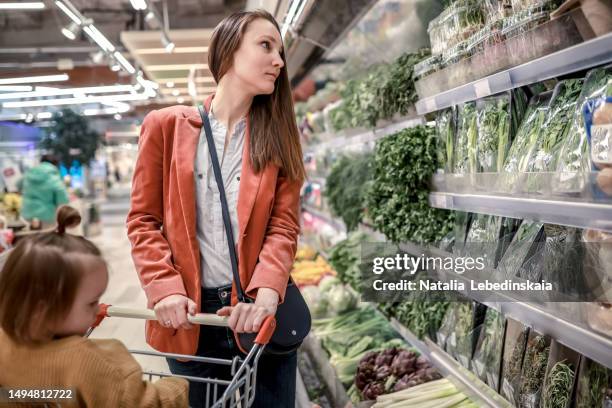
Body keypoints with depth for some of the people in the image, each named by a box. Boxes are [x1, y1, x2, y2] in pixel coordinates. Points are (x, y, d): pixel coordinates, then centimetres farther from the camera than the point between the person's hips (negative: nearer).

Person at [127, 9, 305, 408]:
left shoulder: (277, 136, 5)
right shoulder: (166, 125, 2)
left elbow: (284, 226, -4)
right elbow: (144, 219, 1)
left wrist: (266, 292, -21)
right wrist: (166, 289, -14)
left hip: (258, 310, 1)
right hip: (189, 314, 0)